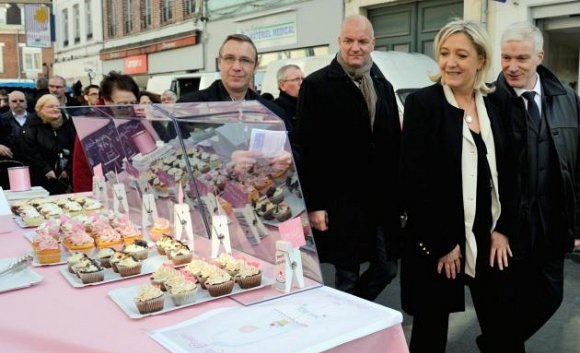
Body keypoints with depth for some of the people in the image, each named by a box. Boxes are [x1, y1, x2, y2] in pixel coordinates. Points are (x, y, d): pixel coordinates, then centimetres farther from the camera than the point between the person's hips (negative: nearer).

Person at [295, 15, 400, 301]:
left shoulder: (383, 86, 13)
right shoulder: (316, 85, -6)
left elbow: (395, 143, 14)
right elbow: (306, 149, -10)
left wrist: (399, 194, 10)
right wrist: (314, 203, -13)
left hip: (382, 200, 6)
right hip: (341, 202, -6)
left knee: (386, 269, 13)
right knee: (347, 277, 5)